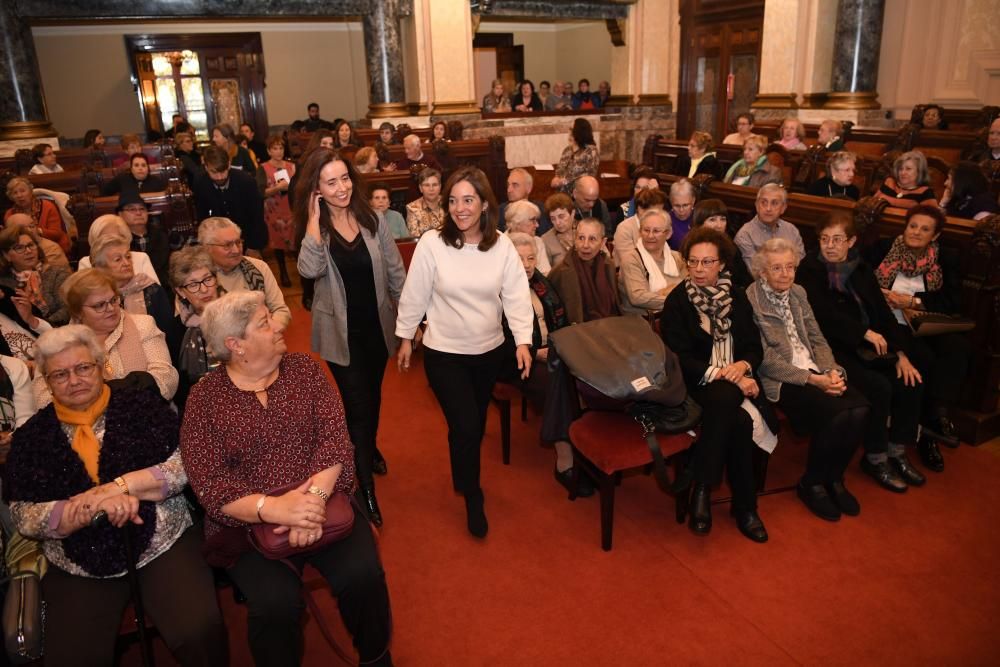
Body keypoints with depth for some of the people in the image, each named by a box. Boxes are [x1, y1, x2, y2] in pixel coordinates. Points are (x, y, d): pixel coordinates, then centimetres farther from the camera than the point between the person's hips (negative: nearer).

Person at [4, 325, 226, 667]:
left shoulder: (142, 405, 2)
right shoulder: (31, 436, 8)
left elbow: (186, 464, -5)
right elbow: (24, 517, -1)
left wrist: (120, 485, -18)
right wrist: (94, 506, -17)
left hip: (163, 544, -2)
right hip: (78, 568, 2)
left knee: (199, 634, -21)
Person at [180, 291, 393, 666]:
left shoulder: (304, 369, 3)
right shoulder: (204, 397, -3)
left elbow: (335, 436, -7)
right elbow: (208, 482, -12)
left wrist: (315, 495, -25)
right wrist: (272, 507, -29)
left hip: (324, 503, 2)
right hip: (250, 522, -1)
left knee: (363, 576, -19)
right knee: (276, 602, -25)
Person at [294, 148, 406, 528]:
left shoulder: (373, 220, -6)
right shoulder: (313, 227, -10)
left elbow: (396, 272, 0)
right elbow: (309, 270, -29)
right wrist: (315, 218, -26)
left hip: (378, 325, 3)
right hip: (341, 332, -3)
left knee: (372, 395, 23)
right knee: (357, 404, -3)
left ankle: (369, 447, 51)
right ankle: (366, 486, 11)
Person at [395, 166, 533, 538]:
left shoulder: (502, 245, -8)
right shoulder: (431, 243, -15)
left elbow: (516, 295, -9)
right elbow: (414, 295, -6)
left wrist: (522, 340, -19)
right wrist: (405, 338, 0)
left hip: (489, 350, 3)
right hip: (443, 353, -3)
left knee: (476, 423, 19)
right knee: (465, 425, -6)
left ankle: (464, 472, 48)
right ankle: (472, 496, 18)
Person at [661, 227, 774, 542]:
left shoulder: (736, 296, 11)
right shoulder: (677, 300, -2)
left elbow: (755, 346, 11)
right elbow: (678, 357, -9)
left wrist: (743, 366, -12)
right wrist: (721, 374, -17)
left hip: (735, 380, 4)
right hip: (696, 383, -3)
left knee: (740, 420, -32)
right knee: (739, 420, -33)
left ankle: (703, 492, -17)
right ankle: (744, 506, -19)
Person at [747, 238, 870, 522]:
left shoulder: (798, 293, 15)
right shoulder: (750, 301, -9)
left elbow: (817, 339, 14)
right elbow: (765, 357, -13)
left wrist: (831, 372, -6)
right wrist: (812, 379, -17)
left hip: (815, 373, 7)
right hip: (779, 381, -7)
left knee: (859, 409, -19)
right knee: (835, 412, -27)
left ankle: (834, 477, 3)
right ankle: (811, 484, -3)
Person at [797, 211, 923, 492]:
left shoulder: (861, 270, 13)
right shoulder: (810, 269, -5)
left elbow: (883, 311, 8)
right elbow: (824, 314, -15)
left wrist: (901, 353, -1)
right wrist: (865, 332, -16)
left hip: (866, 347, 7)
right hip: (831, 349, -6)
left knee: (910, 382, -11)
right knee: (879, 386, -24)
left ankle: (897, 451, 8)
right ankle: (875, 458, -3)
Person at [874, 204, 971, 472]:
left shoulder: (947, 259, 11)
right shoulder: (884, 250, 8)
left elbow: (953, 302, 1)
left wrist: (914, 301, -10)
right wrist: (884, 296, -12)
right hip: (893, 326, -2)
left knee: (959, 347, -30)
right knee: (923, 357, -31)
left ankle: (939, 412, -28)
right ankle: (927, 431, -19)